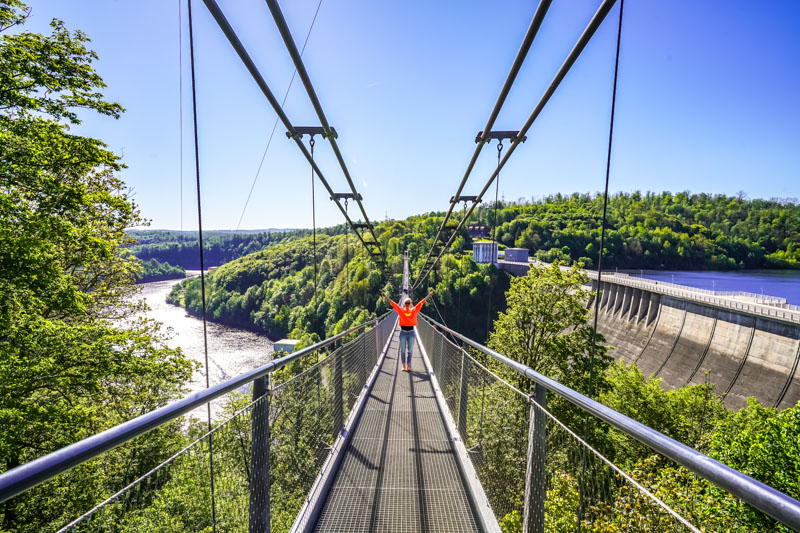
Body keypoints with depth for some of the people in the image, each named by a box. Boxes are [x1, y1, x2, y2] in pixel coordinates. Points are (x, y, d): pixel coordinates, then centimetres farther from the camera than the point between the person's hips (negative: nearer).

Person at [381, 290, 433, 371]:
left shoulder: (414, 310, 3)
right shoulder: (400, 310, 1)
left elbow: (421, 302, 2)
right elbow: (392, 303, -1)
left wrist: (428, 296, 1)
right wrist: (386, 296, -5)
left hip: (411, 332, 1)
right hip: (403, 332, -1)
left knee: (410, 350, 8)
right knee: (403, 350, 6)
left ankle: (409, 365, 18)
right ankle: (403, 365, 15)